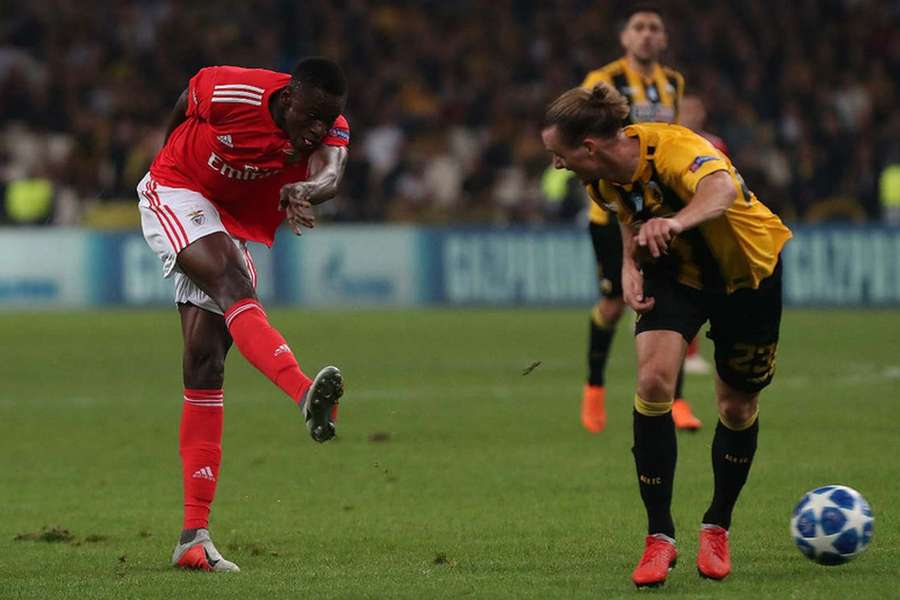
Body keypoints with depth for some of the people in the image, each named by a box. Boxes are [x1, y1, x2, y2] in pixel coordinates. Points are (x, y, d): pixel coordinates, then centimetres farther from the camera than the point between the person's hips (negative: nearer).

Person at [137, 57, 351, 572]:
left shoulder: (330, 130, -16)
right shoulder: (229, 92, -24)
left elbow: (331, 175, -38)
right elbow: (183, 107, -1)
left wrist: (307, 190, -62)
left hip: (235, 223, 4)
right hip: (175, 196, -4)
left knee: (206, 361, -1)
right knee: (232, 279, -33)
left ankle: (195, 534, -2)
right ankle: (304, 390, -58)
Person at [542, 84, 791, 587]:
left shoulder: (673, 149, -38)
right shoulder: (605, 179, -15)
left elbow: (723, 188, -60)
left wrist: (677, 222, -80)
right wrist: (631, 266, -13)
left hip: (749, 270, -4)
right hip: (676, 273, 4)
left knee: (738, 405, 6)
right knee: (654, 379, -19)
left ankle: (717, 529, 31)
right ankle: (660, 536, -14)